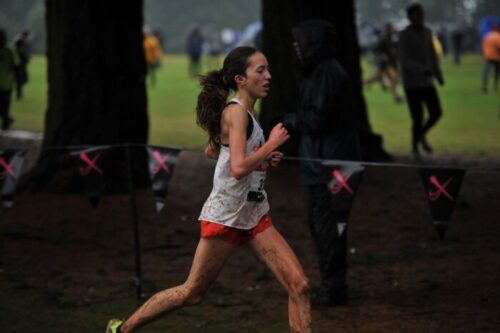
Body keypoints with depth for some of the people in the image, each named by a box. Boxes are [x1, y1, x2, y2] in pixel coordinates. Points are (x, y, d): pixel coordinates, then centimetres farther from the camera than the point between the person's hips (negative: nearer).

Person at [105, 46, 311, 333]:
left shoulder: (244, 113, 10)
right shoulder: (236, 111, -16)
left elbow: (212, 151, 24)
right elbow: (238, 168, -28)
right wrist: (272, 144, -16)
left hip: (254, 215, 8)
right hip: (225, 216, -8)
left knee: (299, 285, -6)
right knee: (193, 292, 6)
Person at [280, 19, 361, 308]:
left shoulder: (328, 73, -16)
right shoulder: (320, 71, 16)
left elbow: (318, 119, -20)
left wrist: (290, 121, -6)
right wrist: (294, 122, 7)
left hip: (331, 167, -11)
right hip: (323, 165, 11)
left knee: (328, 225, -5)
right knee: (321, 224, 16)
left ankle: (333, 289, 0)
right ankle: (332, 284, 24)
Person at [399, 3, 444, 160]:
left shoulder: (427, 32, 8)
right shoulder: (405, 35, -12)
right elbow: (405, 60, -21)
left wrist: (439, 76, 18)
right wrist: (422, 70, -34)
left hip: (427, 82, 6)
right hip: (412, 83, -6)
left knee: (436, 113, -1)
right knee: (418, 119, -4)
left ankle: (422, 135, 27)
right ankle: (415, 148, 17)